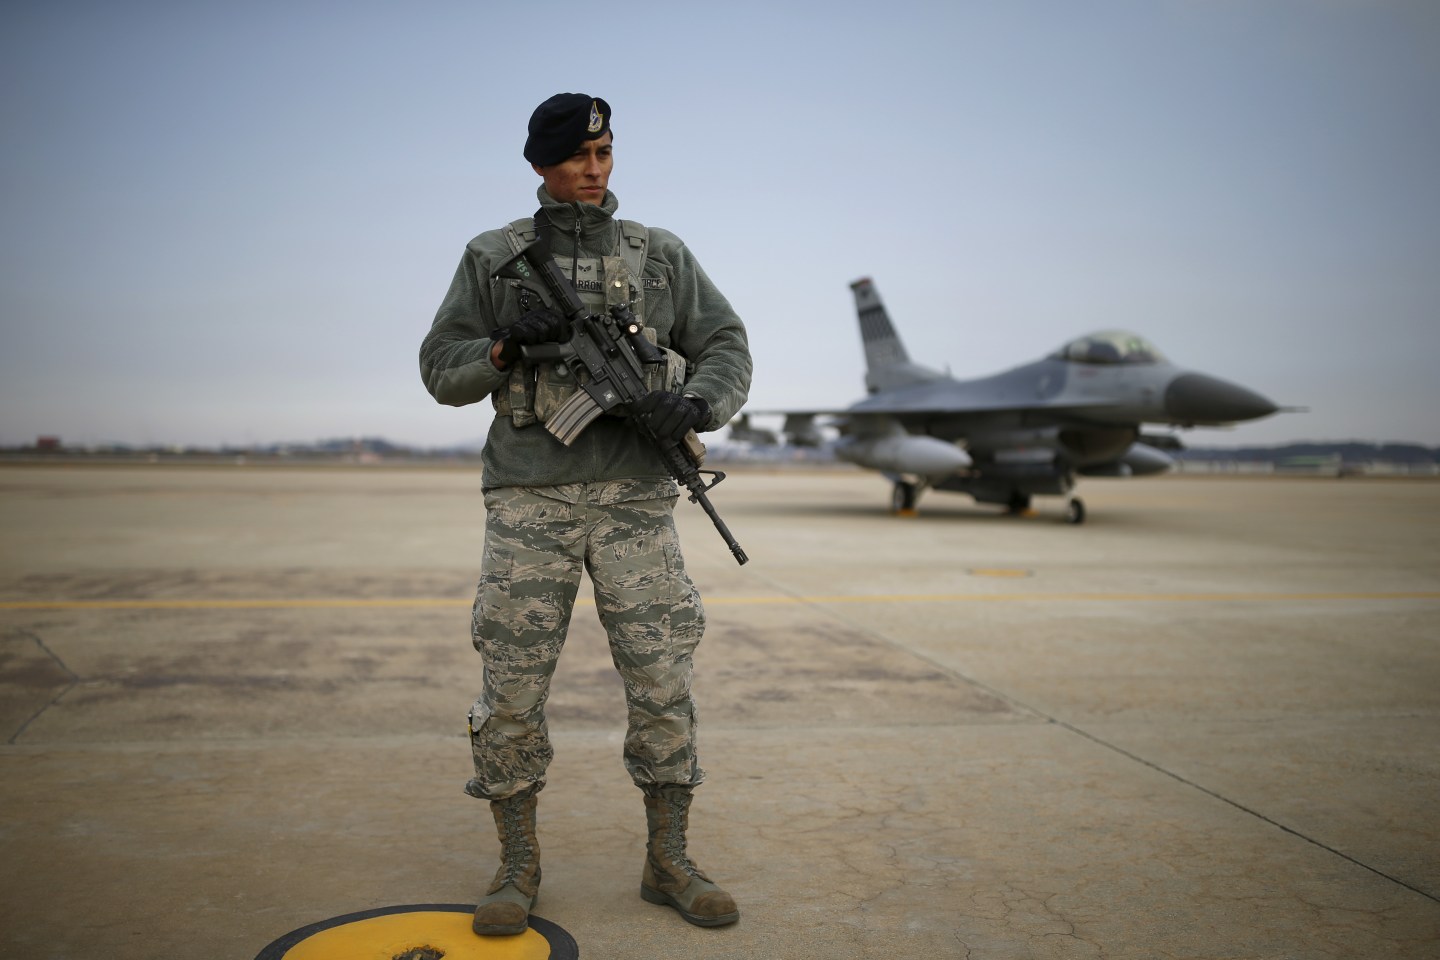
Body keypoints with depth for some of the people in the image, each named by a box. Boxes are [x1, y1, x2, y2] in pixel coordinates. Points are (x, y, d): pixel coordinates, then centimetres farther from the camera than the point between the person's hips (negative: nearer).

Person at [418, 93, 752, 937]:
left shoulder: (662, 255, 11)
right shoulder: (494, 258, 9)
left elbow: (727, 348, 7)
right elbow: (443, 370, 7)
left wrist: (693, 405, -15)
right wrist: (510, 346, -13)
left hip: (636, 499, 1)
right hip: (530, 502, 0)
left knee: (664, 681, 0)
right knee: (514, 687, 1)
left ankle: (669, 863, 16)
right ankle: (519, 867, 18)